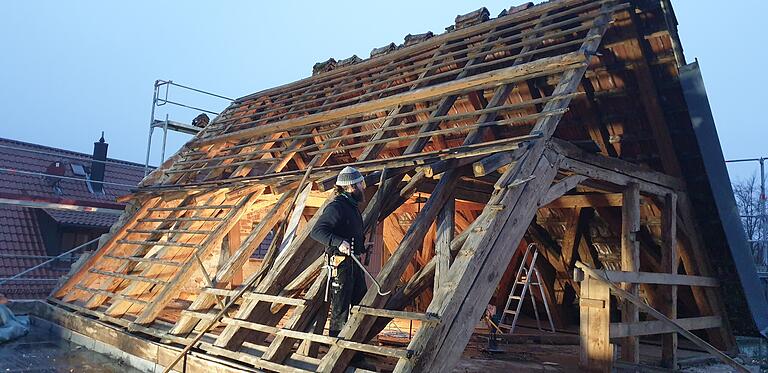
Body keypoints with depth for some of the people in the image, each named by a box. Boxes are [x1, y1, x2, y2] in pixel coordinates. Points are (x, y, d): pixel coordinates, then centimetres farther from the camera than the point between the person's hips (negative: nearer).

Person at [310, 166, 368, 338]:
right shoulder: (336, 207, -17)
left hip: (354, 262, 10)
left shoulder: (352, 206, 14)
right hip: (341, 263, -10)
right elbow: (316, 231, -27)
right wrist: (338, 242, -37)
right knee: (340, 309, -1)